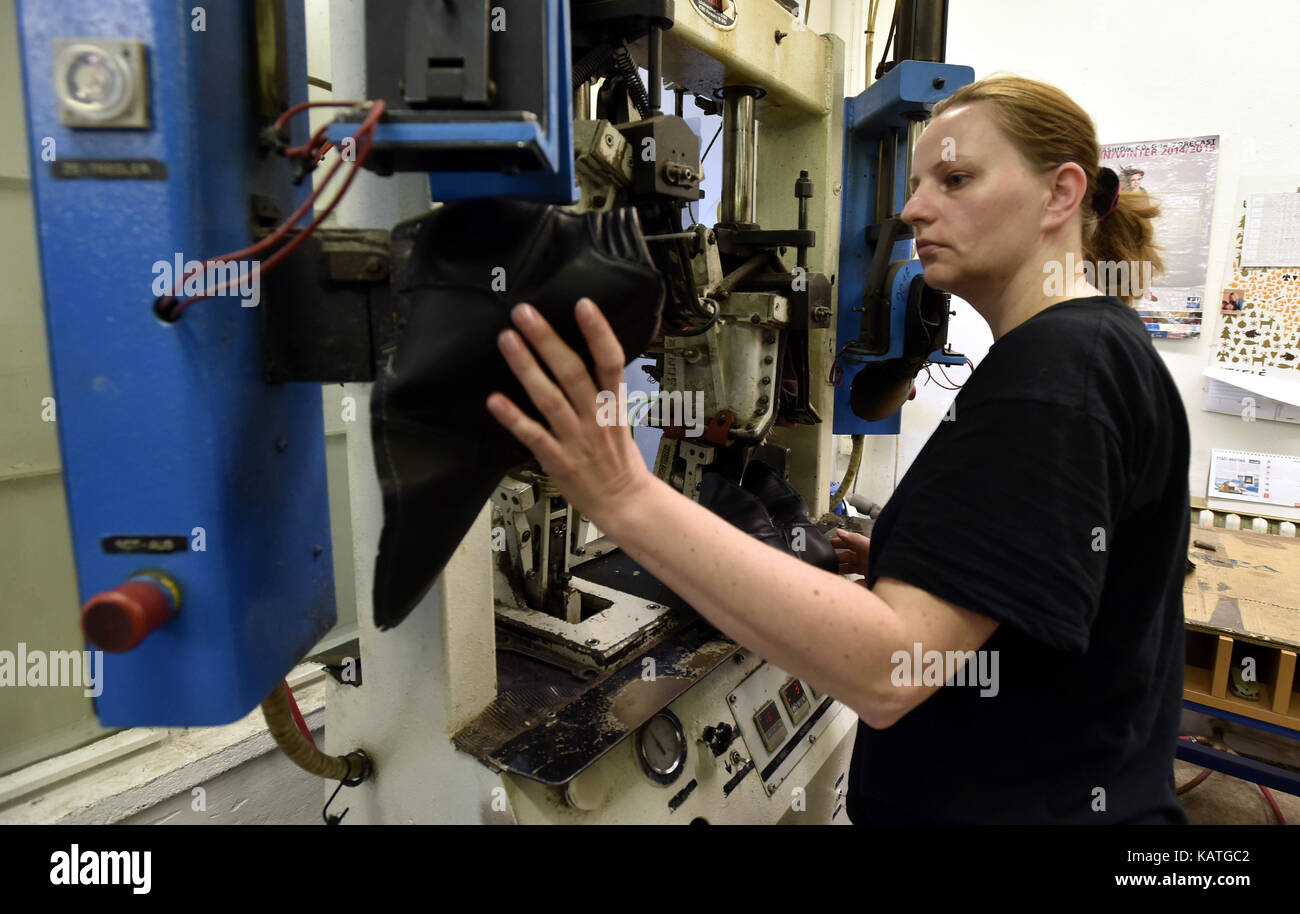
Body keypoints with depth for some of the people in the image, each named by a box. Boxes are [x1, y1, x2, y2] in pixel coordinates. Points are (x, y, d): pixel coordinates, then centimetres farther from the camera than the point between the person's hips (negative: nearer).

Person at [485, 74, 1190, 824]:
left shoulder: (1055, 364, -25)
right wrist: (909, 564, 3)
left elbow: (885, 671, -34)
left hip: (1032, 800, -9)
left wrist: (629, 501, -40)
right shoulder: (1104, 344, 8)